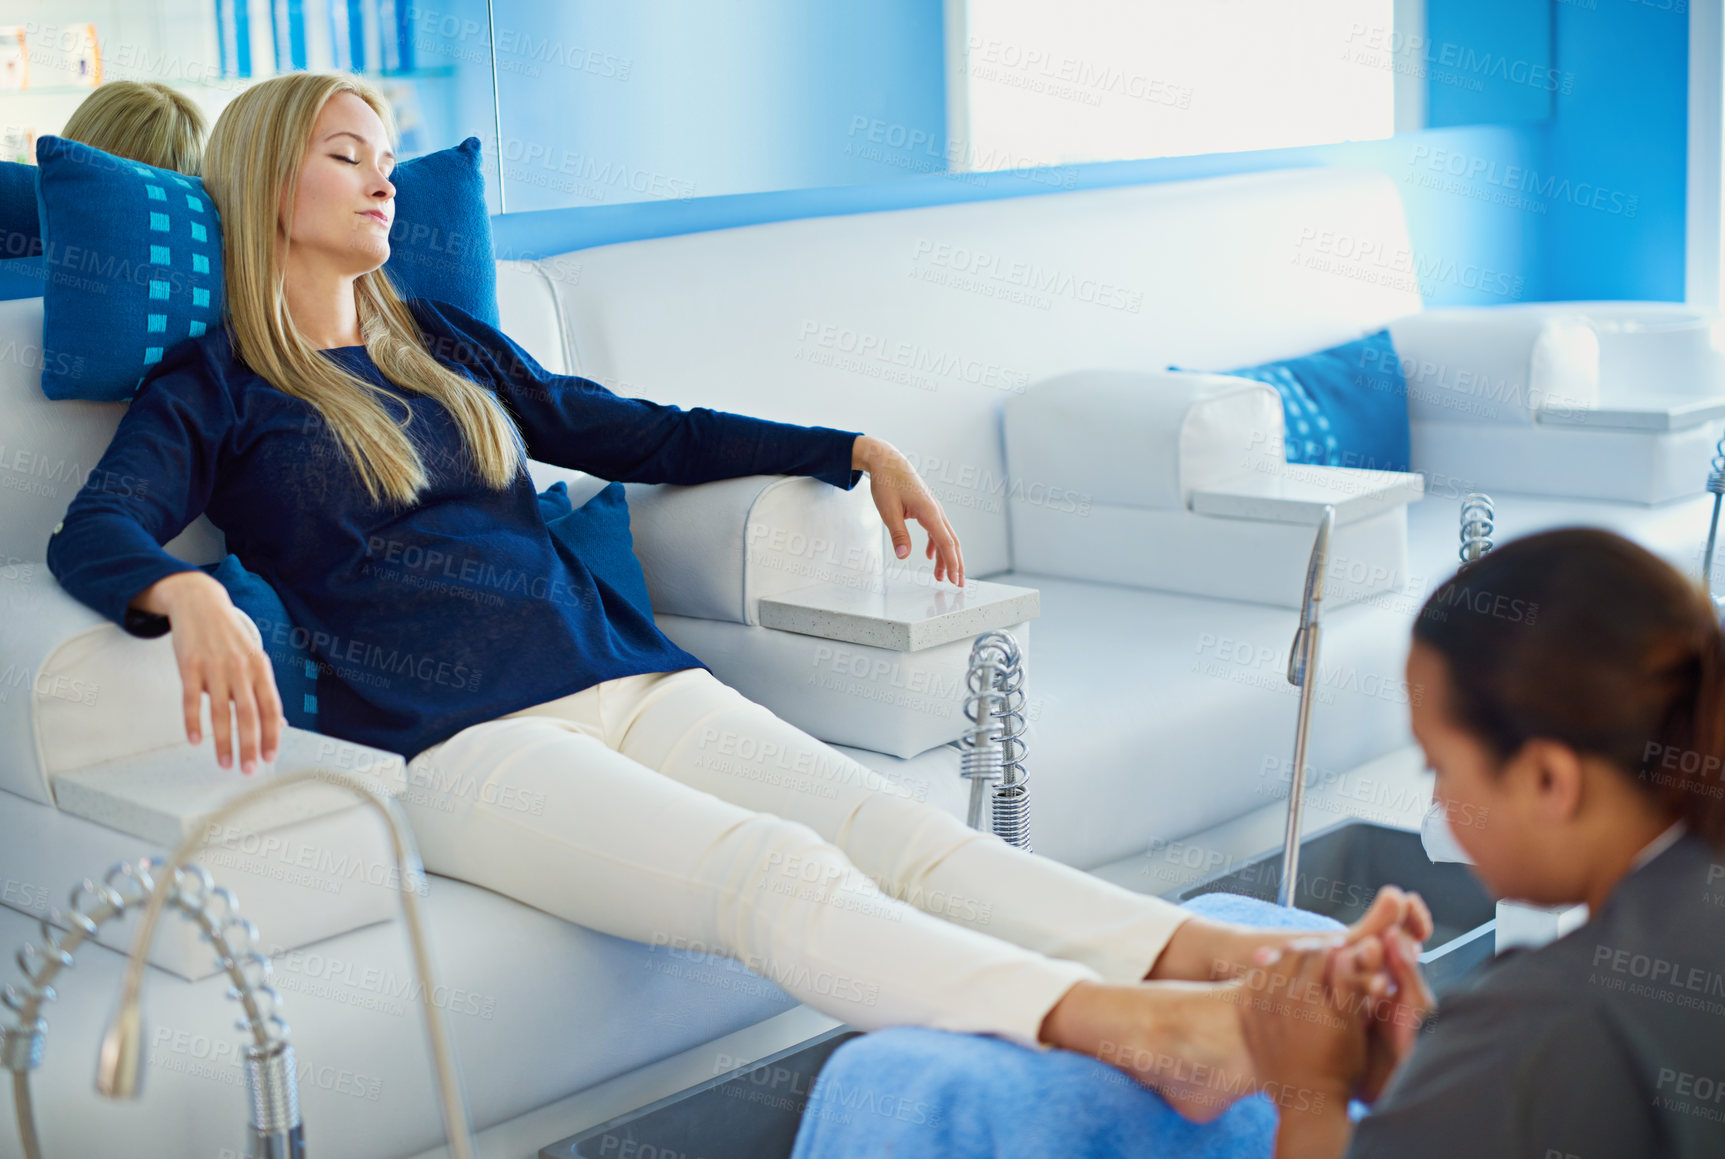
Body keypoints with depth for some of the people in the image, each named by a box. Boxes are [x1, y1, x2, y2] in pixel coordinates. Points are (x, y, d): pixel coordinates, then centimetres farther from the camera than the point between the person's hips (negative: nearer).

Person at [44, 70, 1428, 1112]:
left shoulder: (444, 342, 27)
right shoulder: (212, 388, 10)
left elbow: (640, 433, 31)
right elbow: (93, 534, -8)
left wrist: (856, 450, 25)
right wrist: (190, 594, -32)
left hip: (631, 678, 6)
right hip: (460, 740, -6)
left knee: (896, 824, -22)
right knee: (771, 868, -32)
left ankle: (1214, 957, -42)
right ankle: (1130, 1027, -53)